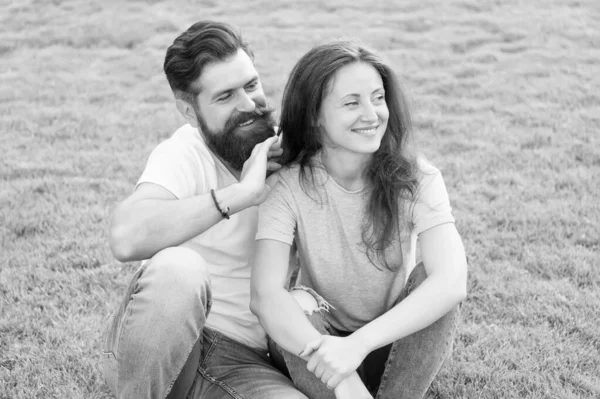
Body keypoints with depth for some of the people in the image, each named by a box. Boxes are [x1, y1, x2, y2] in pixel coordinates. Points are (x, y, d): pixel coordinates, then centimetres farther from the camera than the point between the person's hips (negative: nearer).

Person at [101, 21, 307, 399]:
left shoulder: (284, 151, 6)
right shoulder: (184, 154, -11)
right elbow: (126, 238, -32)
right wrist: (241, 193, -29)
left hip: (243, 361, 4)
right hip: (156, 349, -4)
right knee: (178, 268, -35)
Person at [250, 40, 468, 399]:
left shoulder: (417, 179, -16)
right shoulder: (290, 187, -17)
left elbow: (452, 282, -32)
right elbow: (265, 295, -32)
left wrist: (359, 343, -45)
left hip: (400, 350, 1)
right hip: (321, 343, 0)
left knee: (430, 279, -28)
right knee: (297, 306, -31)